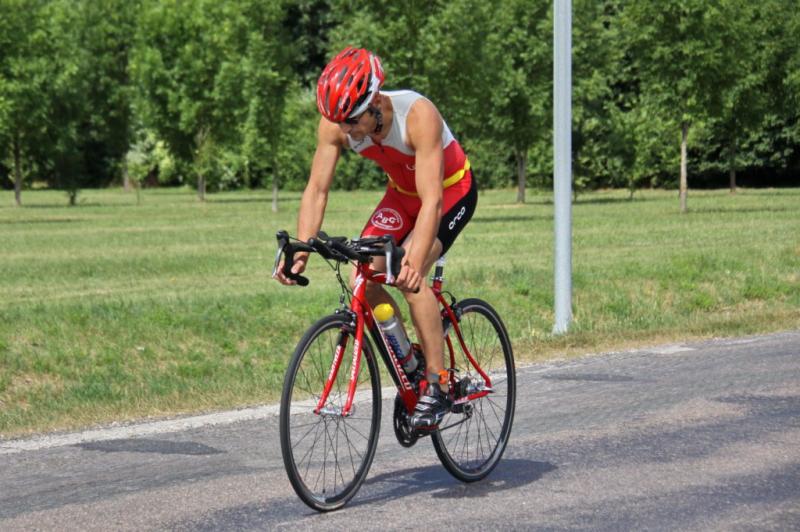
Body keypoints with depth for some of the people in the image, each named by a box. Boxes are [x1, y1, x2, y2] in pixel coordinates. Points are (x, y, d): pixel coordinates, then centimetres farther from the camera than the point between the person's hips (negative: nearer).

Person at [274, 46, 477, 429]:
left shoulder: (418, 116, -37)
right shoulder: (335, 124, -22)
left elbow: (432, 200, -43)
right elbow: (316, 190, -19)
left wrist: (416, 261, -56)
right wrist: (301, 251, -33)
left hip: (453, 192, -6)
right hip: (402, 193, 6)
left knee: (407, 277, -27)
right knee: (361, 281, -13)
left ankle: (438, 384, -16)